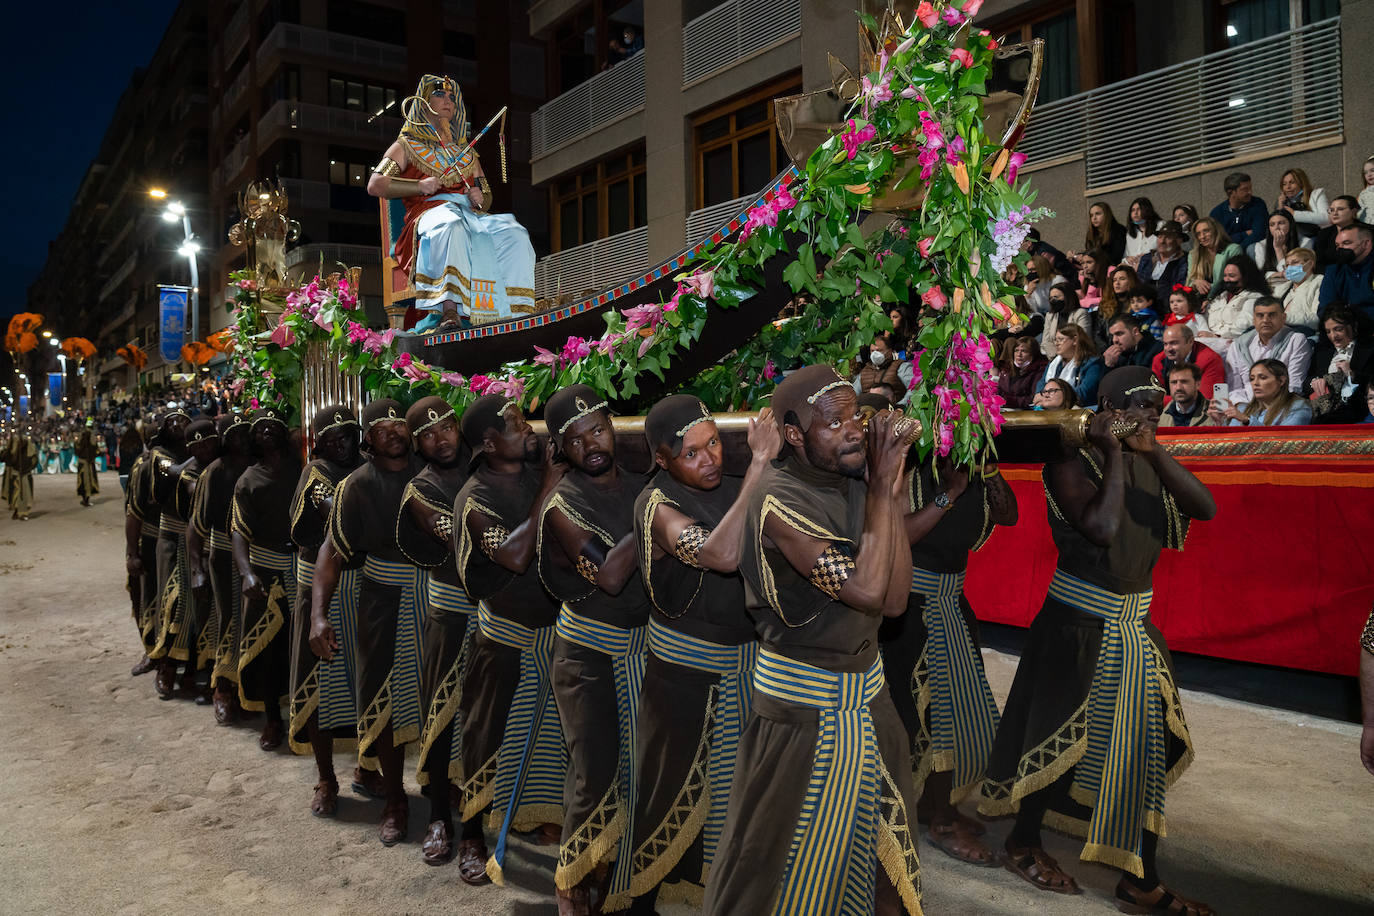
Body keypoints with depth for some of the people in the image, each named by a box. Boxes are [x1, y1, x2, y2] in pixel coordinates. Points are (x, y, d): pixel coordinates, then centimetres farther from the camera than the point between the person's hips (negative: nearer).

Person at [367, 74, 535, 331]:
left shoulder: (467, 152, 35)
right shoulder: (407, 146, 23)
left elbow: (487, 195, 32)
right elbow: (375, 185, 10)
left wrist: (480, 198, 5)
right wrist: (419, 186, -4)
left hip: (472, 213, 4)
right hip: (432, 210, -4)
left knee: (514, 234, -29)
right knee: (449, 228, -43)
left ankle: (515, 312, -42)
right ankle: (449, 310, -55)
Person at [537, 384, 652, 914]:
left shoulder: (638, 486, 5)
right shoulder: (563, 504, -12)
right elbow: (608, 575, -23)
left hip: (642, 648, 5)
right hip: (589, 655, -5)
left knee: (636, 771, 10)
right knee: (596, 777, -3)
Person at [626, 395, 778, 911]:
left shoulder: (734, 489, -1)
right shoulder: (658, 503, -19)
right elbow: (721, 555, -37)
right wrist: (759, 463, -35)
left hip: (748, 655, 6)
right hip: (685, 667, -5)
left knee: (737, 774, 19)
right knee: (676, 781, 10)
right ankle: (644, 892, 33)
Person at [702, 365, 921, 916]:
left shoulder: (854, 483, -2)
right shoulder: (780, 499, -23)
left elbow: (894, 599, -9)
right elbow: (865, 589, -30)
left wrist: (893, 486, -14)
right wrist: (881, 487, -23)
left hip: (867, 686, 7)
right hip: (803, 700, -7)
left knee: (882, 829, 24)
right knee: (786, 848, 10)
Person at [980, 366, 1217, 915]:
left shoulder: (1149, 463, 6)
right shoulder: (1071, 463, -15)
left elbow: (1204, 508, -6)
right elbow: (1103, 527, -29)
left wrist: (1153, 451, -15)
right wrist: (1115, 453, -21)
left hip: (1135, 622, 7)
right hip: (1078, 624, -7)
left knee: (1147, 746, 10)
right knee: (1059, 740, 6)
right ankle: (1023, 845, 29)